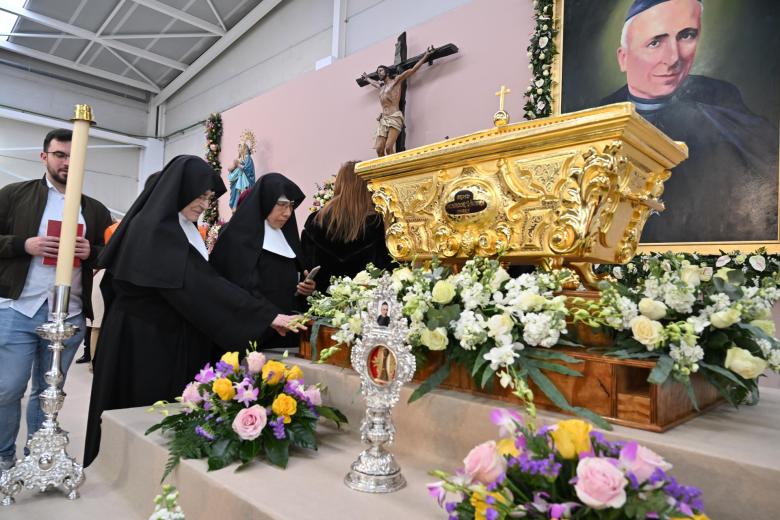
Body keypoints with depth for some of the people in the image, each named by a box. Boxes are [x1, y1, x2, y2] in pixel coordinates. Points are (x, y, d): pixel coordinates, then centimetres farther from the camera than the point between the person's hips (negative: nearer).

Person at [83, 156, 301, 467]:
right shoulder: (154, 229, -19)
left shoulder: (183, 230, 11)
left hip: (168, 338, 9)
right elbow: (198, 285, -28)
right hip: (142, 340, -9)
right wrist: (266, 316, -30)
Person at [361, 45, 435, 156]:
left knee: (389, 148, -23)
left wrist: (426, 55, 7)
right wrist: (366, 78, 69)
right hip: (383, 120, 6)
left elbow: (413, 69, 8)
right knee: (379, 149, -10)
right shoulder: (381, 86, 28)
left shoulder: (396, 80, 10)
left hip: (394, 118, -6)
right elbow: (373, 82, 52)